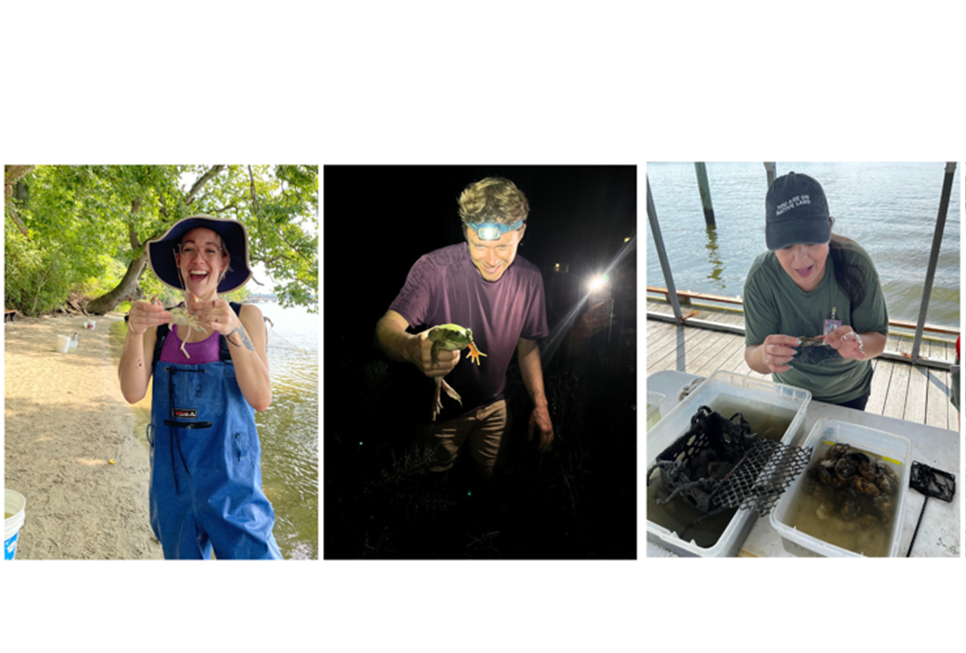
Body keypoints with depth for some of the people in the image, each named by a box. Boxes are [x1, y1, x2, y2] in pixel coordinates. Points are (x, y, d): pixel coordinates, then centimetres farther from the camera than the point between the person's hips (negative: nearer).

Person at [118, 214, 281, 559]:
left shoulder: (245, 316, -4)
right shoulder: (162, 322, 5)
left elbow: (261, 398, -15)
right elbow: (133, 392, -5)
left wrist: (233, 330, -27)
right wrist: (135, 332, -21)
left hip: (227, 469, -3)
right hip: (171, 469, 3)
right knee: (182, 555, 17)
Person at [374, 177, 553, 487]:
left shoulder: (529, 278, -10)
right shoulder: (433, 268, -26)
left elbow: (527, 344, 3)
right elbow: (387, 327, -35)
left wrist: (540, 405, 1)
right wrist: (412, 347, -58)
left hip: (493, 406, 4)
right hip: (439, 408, -3)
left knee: (488, 481, 22)